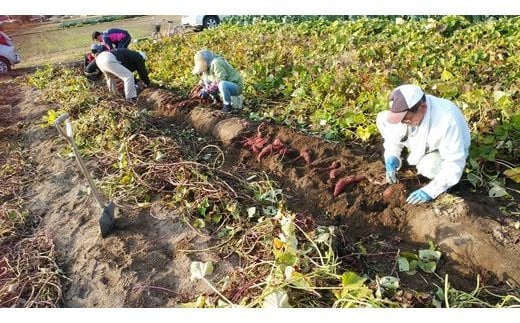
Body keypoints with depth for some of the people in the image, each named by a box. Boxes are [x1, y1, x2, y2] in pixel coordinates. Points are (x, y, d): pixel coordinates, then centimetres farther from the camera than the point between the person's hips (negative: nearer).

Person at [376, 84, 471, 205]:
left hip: (448, 151, -5)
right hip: (422, 142, 5)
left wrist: (429, 191, -41)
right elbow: (395, 135, -7)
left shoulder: (447, 121, -42)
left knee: (429, 167, -39)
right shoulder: (405, 110, -26)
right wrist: (391, 160, -22)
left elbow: (455, 164, -37)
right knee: (382, 118, -12)